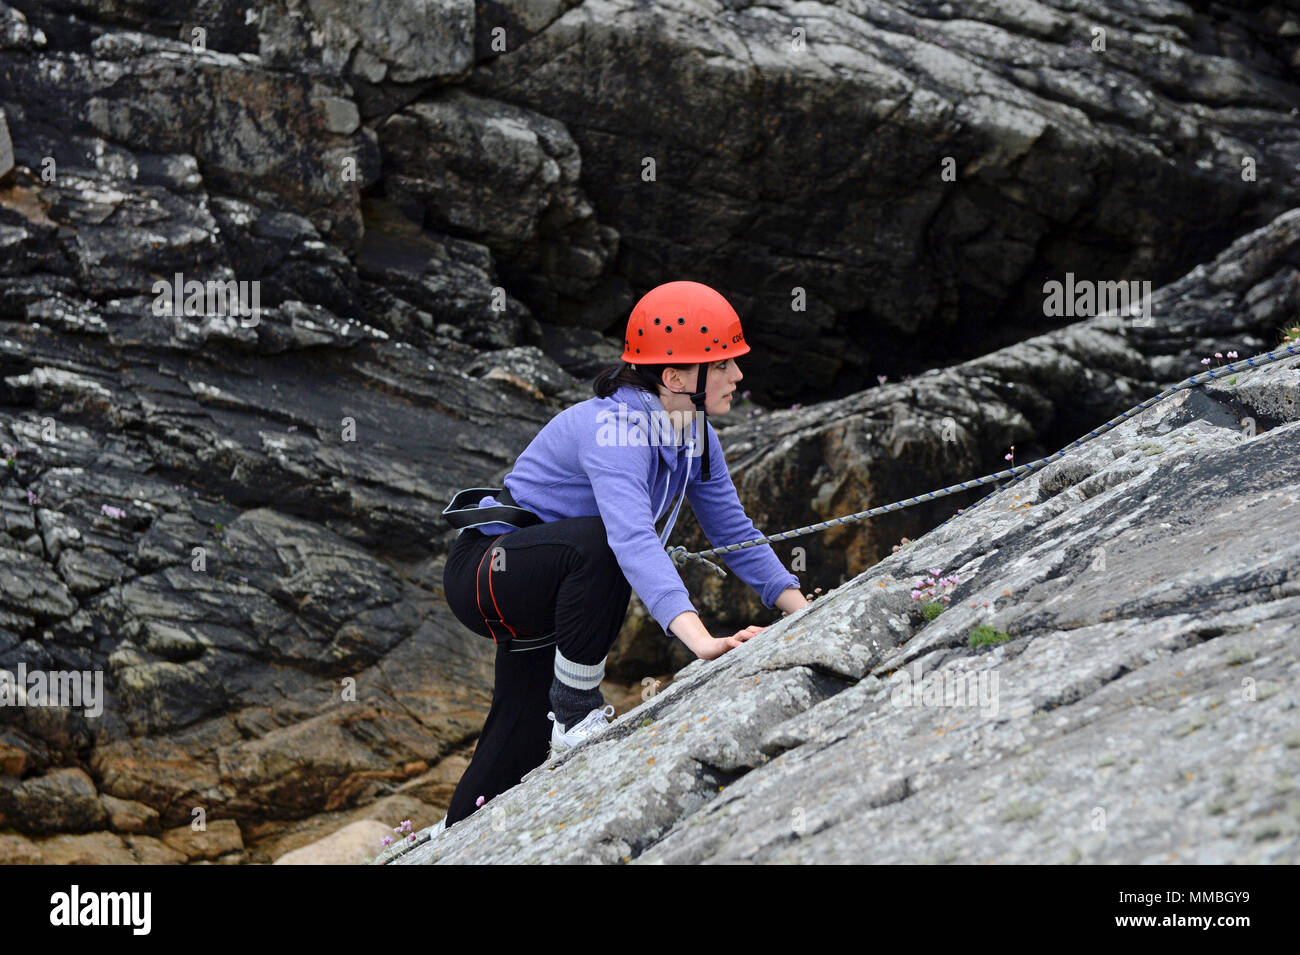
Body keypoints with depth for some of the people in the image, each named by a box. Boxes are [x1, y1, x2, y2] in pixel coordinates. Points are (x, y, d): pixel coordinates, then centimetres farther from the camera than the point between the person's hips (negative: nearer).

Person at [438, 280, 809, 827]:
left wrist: (804, 612, -9)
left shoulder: (693, 433, -3)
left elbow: (735, 531, 4)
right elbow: (632, 538, -47)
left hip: (543, 587, 9)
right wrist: (699, 639, -59)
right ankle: (574, 710, -23)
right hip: (484, 570, -9)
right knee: (598, 541, -37)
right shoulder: (615, 429, -31)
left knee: (519, 751, 12)